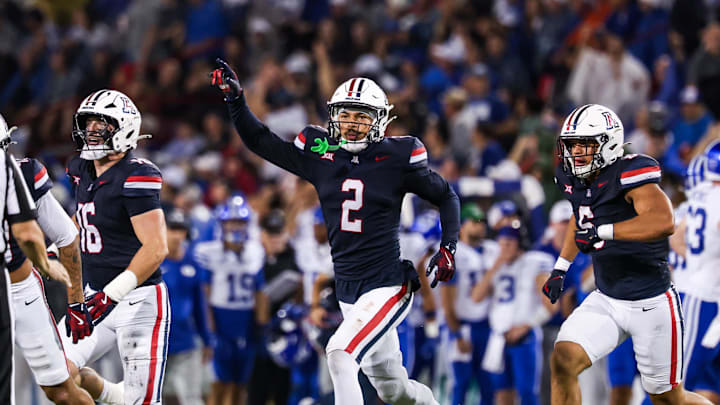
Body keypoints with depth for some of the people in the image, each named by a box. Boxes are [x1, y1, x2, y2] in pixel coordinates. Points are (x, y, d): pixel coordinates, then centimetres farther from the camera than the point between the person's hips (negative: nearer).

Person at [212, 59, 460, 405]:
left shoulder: (397, 158, -8)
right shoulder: (319, 155, 2)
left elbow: (446, 198, 5)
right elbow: (260, 141, 9)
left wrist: (448, 248, -7)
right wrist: (235, 99, -3)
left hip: (387, 286, -5)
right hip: (348, 291, 5)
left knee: (340, 355, -26)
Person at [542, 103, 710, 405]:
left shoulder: (628, 174, -22)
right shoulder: (573, 179, 1)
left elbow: (662, 222, -40)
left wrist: (603, 231, -43)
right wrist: (560, 269, 20)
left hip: (651, 306, -6)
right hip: (606, 301, 6)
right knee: (563, 361, -16)